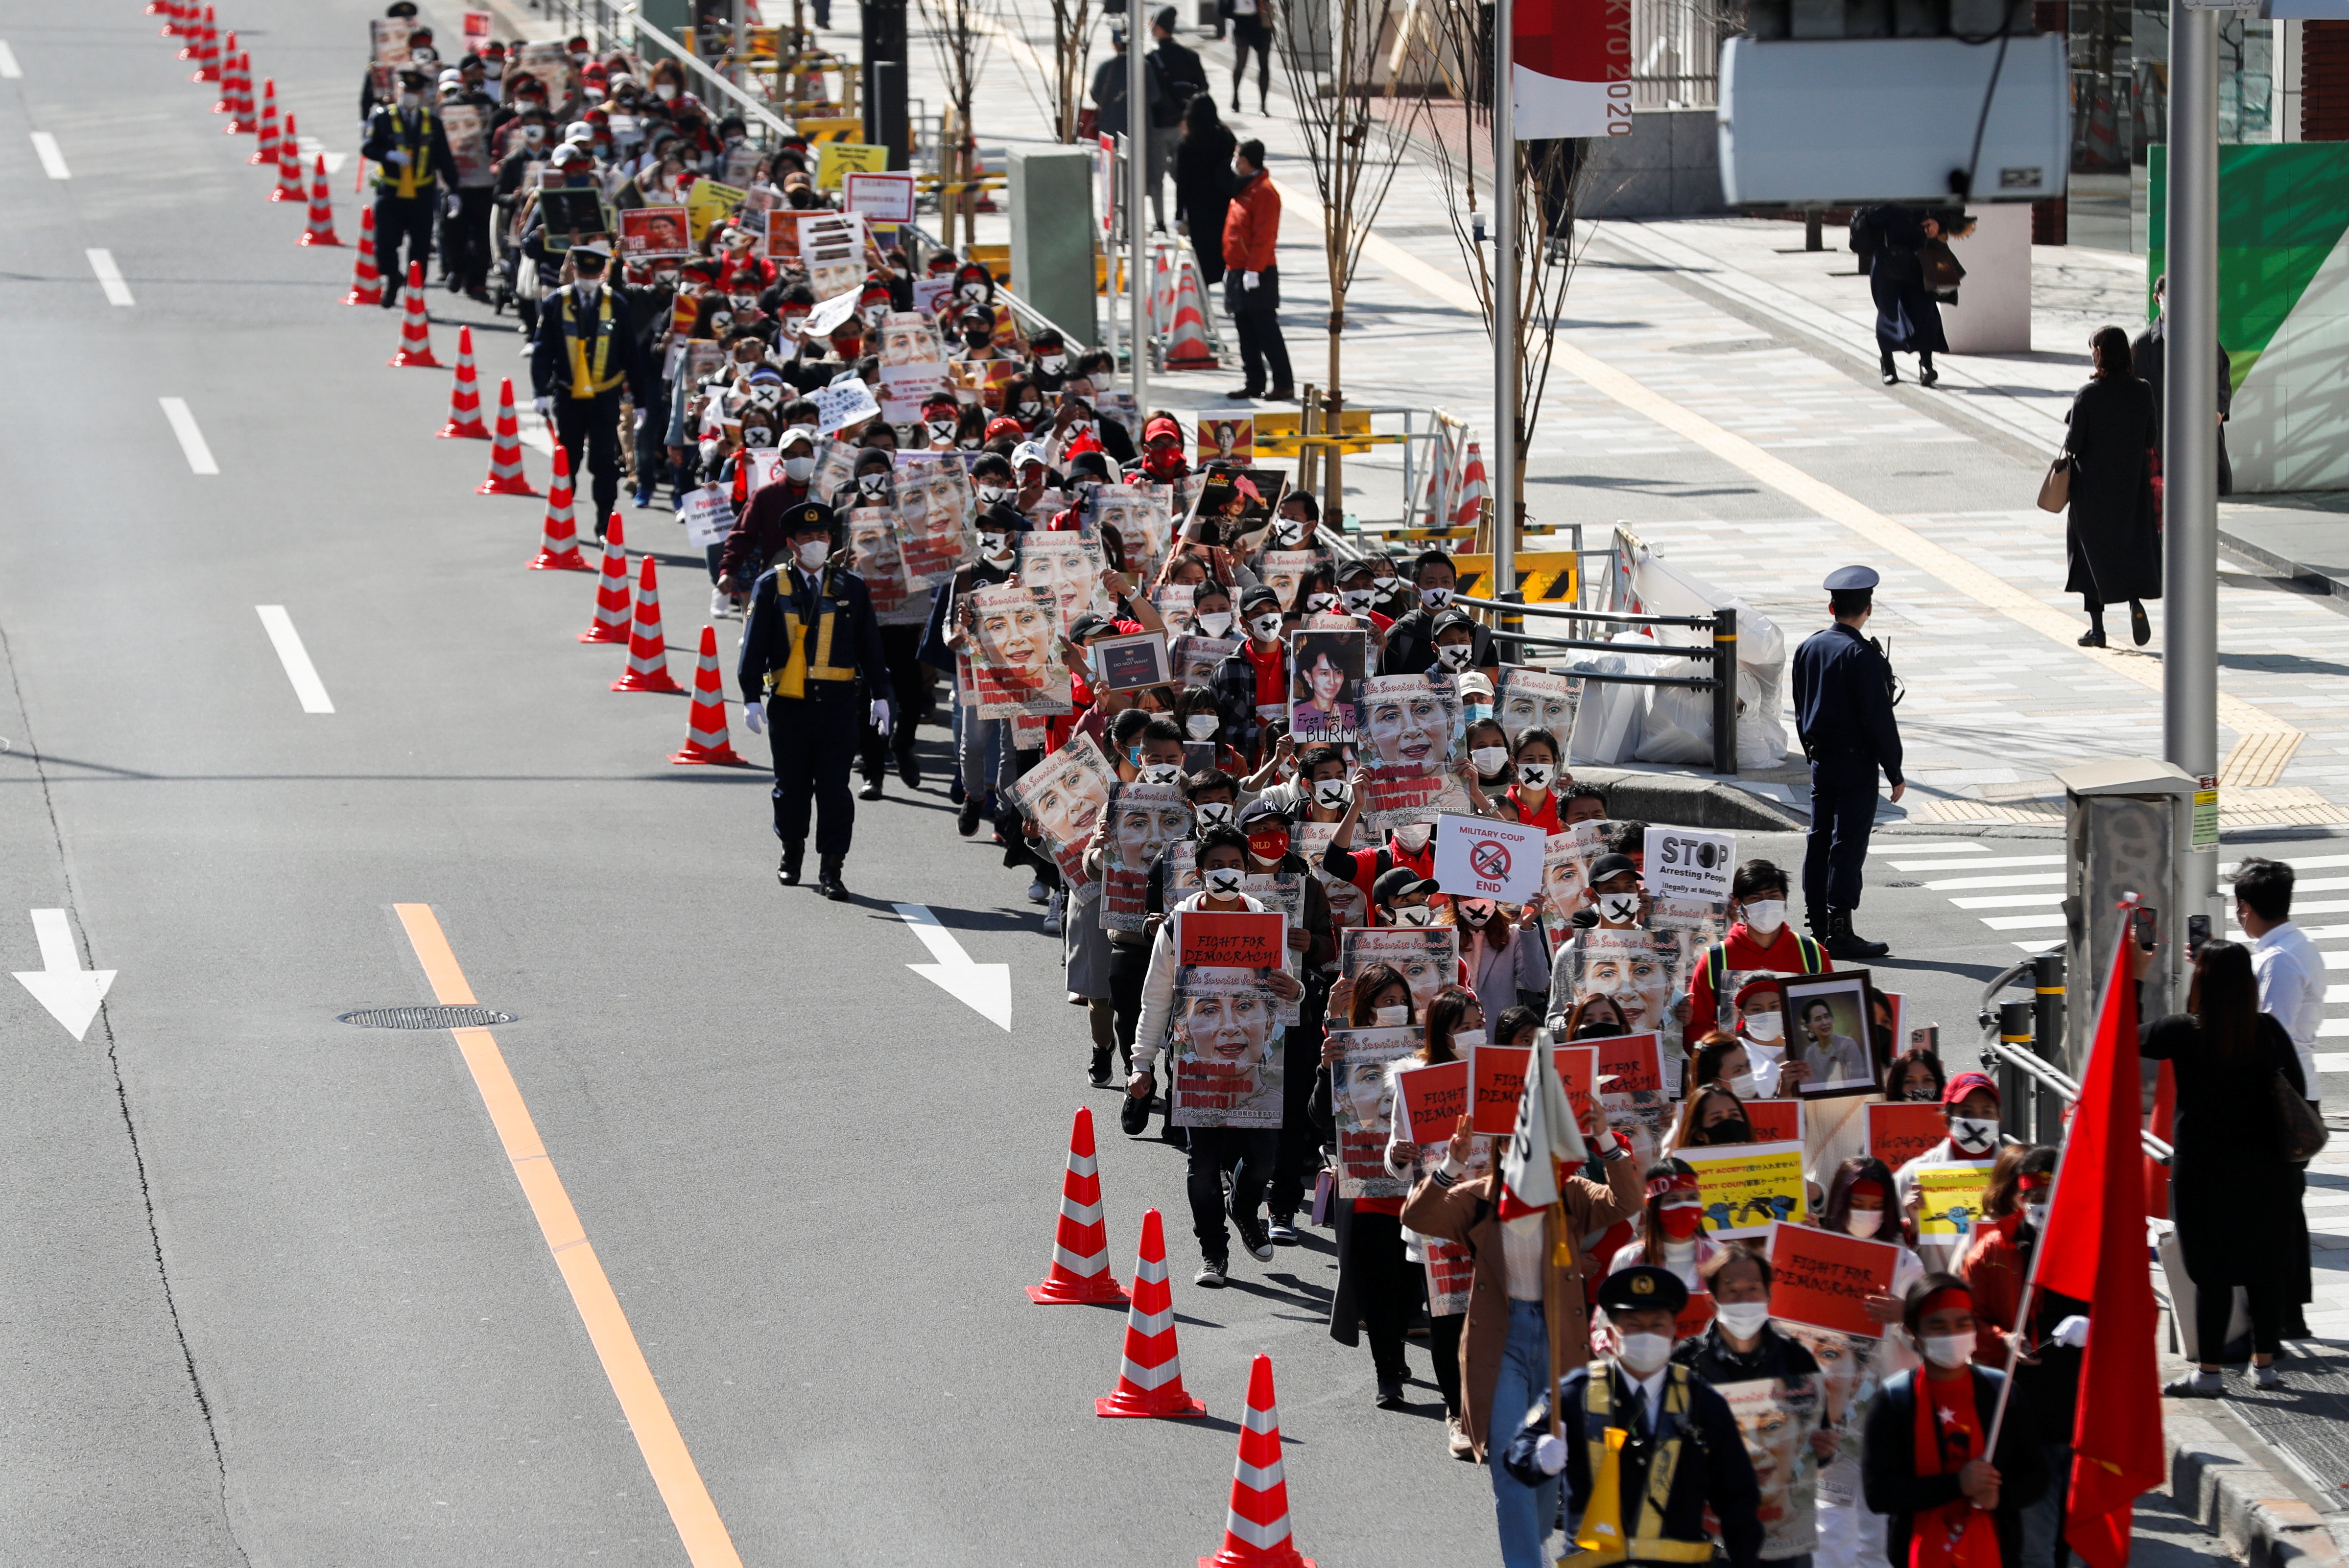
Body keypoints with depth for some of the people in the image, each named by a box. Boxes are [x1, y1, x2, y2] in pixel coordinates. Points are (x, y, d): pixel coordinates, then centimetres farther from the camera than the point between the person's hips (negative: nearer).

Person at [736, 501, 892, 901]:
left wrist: (879, 696, 7)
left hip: (838, 703, 0)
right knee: (792, 787, 10)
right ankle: (792, 851, 32)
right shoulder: (771, 586, 3)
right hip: (788, 703, 0)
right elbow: (754, 644, 1)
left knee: (834, 789, -4)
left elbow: (869, 644, 11)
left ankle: (831, 870, -2)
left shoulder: (851, 587, 8)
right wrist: (752, 697, -6)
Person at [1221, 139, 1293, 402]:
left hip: (1258, 275, -10)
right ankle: (1254, 383, 18)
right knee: (1246, 332, 12)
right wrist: (1231, 268, 19)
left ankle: (1284, 385, -5)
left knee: (1266, 332, -8)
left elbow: (1264, 236, -20)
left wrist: (1253, 270, -23)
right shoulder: (1243, 189, 16)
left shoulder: (1263, 192, -14)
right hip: (1238, 273, 10)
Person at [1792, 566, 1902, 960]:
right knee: (1848, 843, -6)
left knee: (1819, 840, 11)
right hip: (1856, 764, -7)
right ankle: (1839, 931, -7)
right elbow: (1879, 719, -17)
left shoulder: (1808, 648, 6)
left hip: (1821, 760, 7)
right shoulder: (1863, 656, -17)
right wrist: (1895, 773, -11)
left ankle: (1817, 925, 16)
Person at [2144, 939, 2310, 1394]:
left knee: (2212, 1271, 2)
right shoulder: (2269, 1032, -5)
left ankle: (2209, 1372, 4)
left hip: (2204, 1170, -2)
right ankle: (2265, 1365, 18)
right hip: (2266, 1169, 2)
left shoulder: (2183, 1033, -12)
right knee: (2267, 1267, 11)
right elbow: (2297, 1093, 3)